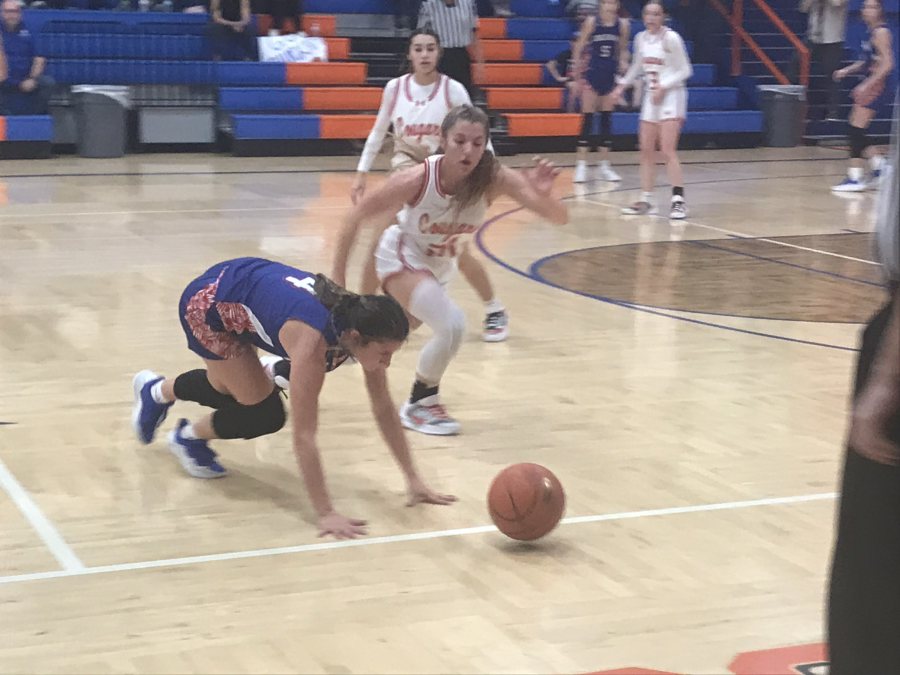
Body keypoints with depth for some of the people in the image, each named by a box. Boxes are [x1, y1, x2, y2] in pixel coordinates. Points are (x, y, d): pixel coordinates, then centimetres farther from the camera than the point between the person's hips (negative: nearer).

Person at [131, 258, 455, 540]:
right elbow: (304, 437, -39)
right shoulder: (312, 342, -40)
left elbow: (384, 410, -11)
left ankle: (156, 391, 55)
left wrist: (414, 479, -11)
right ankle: (190, 437, 19)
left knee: (228, 391, 26)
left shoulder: (360, 325, -21)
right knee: (265, 414, -9)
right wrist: (326, 514, -41)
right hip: (206, 304, -7)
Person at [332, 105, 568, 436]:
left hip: (441, 265, 5)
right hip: (402, 257, -5)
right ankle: (420, 405, -4)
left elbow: (560, 217, -31)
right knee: (452, 324, -28)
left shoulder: (494, 178, -28)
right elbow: (356, 216, -23)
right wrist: (337, 279, -21)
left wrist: (544, 194, -53)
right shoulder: (417, 179, -34)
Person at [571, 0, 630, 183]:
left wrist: (623, 62, -7)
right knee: (587, 119, -4)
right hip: (593, 73, -3)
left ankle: (604, 165, 13)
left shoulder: (622, 24, 1)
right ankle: (581, 165, -2)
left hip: (611, 75, 3)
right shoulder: (592, 21, -6)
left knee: (606, 119, 7)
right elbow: (579, 47, -1)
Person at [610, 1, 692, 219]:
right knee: (646, 150, 7)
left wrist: (663, 87, -19)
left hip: (671, 96, -7)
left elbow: (685, 70, -11)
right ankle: (646, 200, 16)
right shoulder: (640, 38, 5)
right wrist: (622, 85, 14)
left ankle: (678, 201, -14)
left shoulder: (670, 38, -13)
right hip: (651, 96, 7)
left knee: (667, 150, -16)